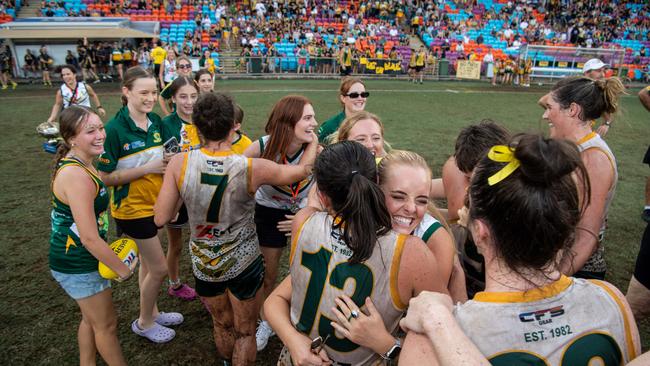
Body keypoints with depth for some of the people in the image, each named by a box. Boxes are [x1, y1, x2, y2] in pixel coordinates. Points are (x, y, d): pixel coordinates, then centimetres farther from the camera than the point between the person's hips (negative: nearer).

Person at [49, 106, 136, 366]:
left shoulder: (77, 164, 1)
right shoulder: (77, 176, -30)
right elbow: (89, 238, -29)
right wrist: (123, 269, -17)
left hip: (75, 257, 9)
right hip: (78, 266, -9)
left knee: (91, 318, 26)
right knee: (107, 325, 12)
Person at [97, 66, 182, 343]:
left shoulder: (155, 121, -1)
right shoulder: (114, 129, -20)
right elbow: (105, 176, -18)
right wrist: (147, 168, -23)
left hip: (153, 203, 6)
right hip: (132, 207, -6)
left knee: (148, 262, 20)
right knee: (159, 268, 1)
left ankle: (151, 312, 39)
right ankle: (144, 323, 25)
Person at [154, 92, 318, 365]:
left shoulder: (179, 163, -20)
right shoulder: (253, 169, -23)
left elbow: (161, 218, -12)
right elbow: (303, 169, -6)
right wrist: (313, 141, 12)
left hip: (203, 264, 3)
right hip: (244, 263, -2)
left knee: (222, 325, 29)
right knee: (245, 332, 21)